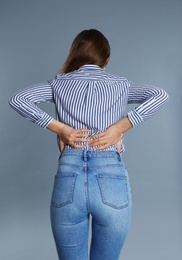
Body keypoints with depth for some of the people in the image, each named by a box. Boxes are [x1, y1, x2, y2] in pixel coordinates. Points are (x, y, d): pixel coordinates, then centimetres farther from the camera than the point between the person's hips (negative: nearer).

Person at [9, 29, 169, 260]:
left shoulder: (59, 83, 12)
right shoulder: (120, 84, 11)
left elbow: (17, 99, 0)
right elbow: (160, 95, -3)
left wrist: (59, 128, -3)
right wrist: (119, 127, -5)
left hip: (68, 179, 0)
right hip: (111, 180, 0)